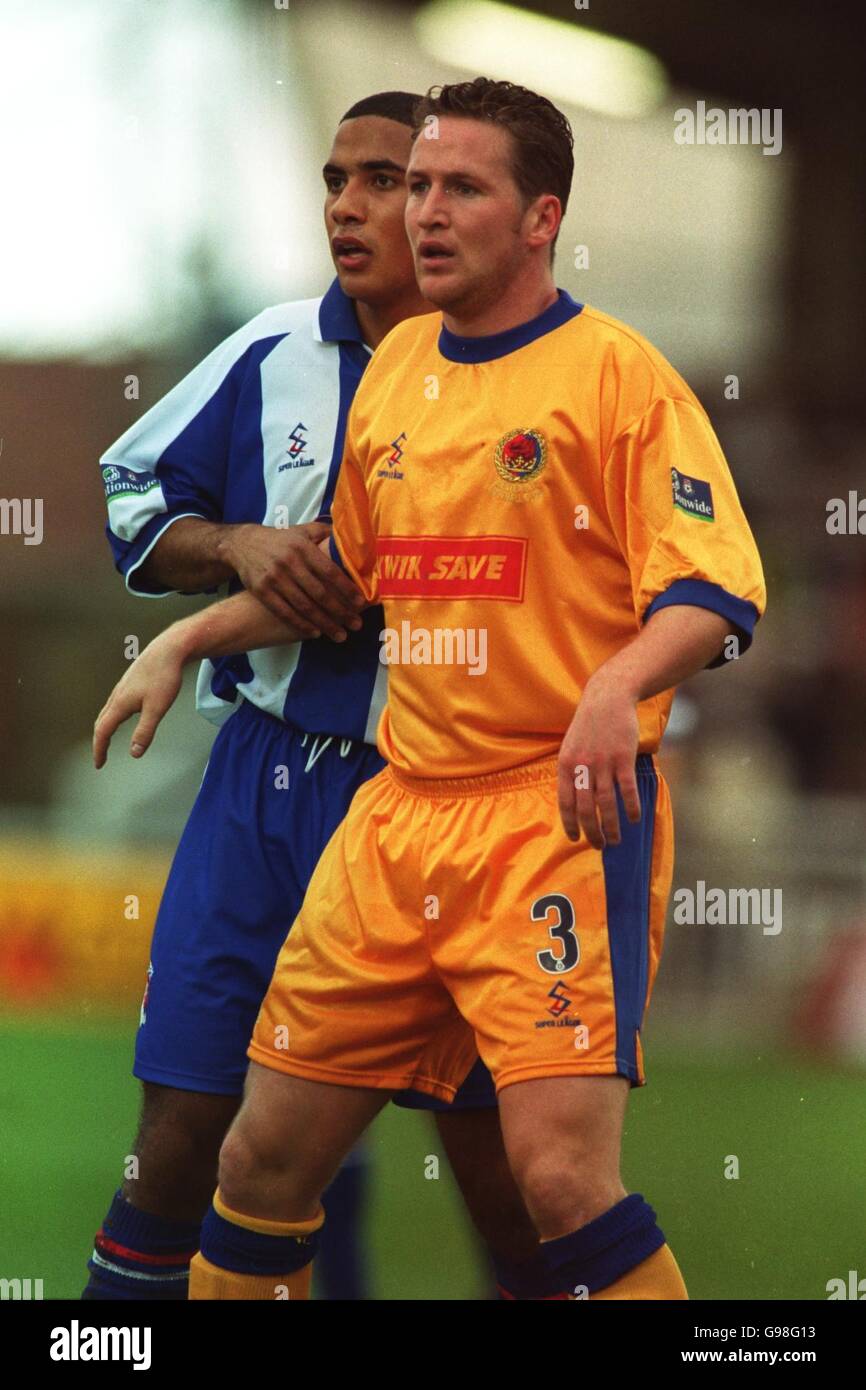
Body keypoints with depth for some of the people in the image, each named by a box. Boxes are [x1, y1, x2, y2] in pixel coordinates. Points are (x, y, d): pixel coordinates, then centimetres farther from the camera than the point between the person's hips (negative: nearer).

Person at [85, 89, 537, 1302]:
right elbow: (135, 501, 13)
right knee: (184, 1133, 1)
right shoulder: (273, 357, 6)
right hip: (268, 781, 2)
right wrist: (244, 548, -4)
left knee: (493, 1153, 1)